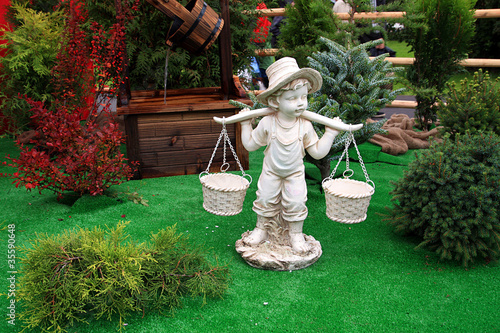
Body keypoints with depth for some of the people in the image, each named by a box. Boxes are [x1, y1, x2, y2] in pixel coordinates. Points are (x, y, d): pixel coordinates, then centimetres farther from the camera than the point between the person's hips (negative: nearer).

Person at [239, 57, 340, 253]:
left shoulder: (305, 126, -16)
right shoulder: (267, 123, -18)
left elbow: (317, 152, -9)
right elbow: (250, 145, -6)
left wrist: (330, 133, -14)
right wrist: (245, 124, -8)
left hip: (295, 174, 0)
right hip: (271, 172, 0)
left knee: (296, 202, -1)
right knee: (265, 200, 8)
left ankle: (296, 234, 22)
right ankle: (261, 230, 31)